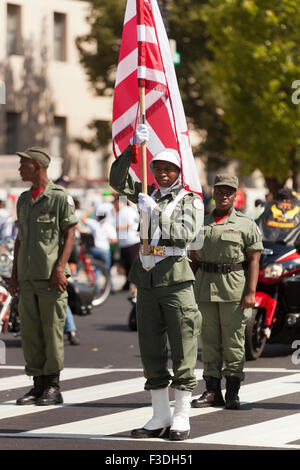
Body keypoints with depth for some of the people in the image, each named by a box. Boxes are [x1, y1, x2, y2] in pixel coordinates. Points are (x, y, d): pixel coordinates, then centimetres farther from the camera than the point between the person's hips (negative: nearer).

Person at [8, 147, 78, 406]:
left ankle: (54, 387, 2)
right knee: (30, 331, 5)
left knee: (52, 330, -4)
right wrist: (14, 275, 15)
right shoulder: (23, 200, 16)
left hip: (51, 277, -6)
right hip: (27, 277, 6)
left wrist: (60, 268, -16)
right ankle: (38, 385, 11)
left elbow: (70, 234, -6)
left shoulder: (60, 197, -4)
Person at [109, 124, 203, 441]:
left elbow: (185, 233, -13)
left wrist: (155, 211, -20)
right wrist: (133, 146, -5)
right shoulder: (148, 195, 15)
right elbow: (117, 180, 6)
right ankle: (160, 417, 12)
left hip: (176, 280, -5)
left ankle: (181, 417, 1)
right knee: (151, 351, 6)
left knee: (182, 352, -4)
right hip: (147, 281, 5)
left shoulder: (190, 201, 2)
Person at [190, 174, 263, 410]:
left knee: (233, 340, -3)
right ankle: (212, 391, 9)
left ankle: (233, 393, 2)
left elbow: (253, 261, -3)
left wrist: (250, 293, -12)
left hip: (234, 290, -4)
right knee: (209, 339, 4)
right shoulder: (201, 224, 14)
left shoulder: (246, 225, 2)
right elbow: (194, 260, 16)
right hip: (205, 289, 4)